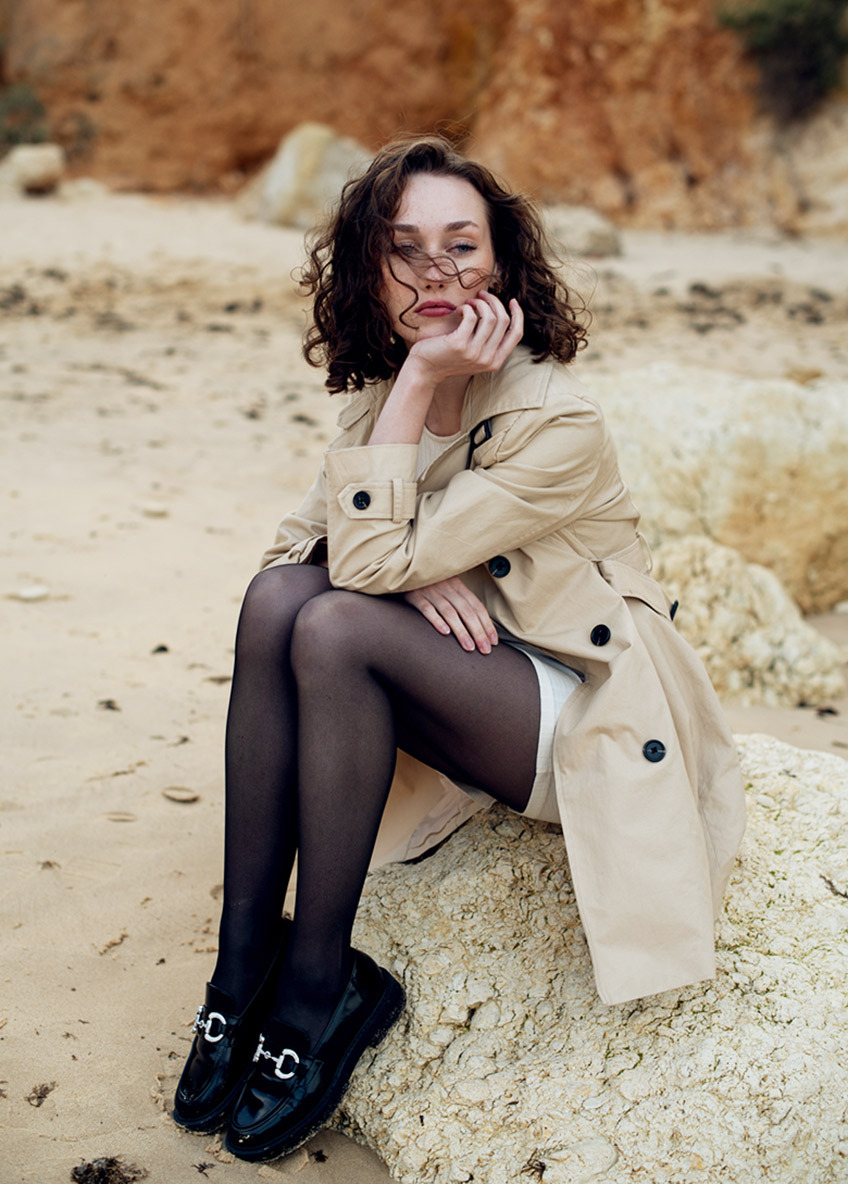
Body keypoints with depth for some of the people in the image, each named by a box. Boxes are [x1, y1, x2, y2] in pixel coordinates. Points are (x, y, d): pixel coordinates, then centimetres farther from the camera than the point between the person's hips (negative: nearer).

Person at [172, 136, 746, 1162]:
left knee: (338, 626, -29)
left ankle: (321, 982, -15)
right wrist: (413, 570, -21)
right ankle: (243, 966, -15)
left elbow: (373, 559, -25)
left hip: (584, 721, -6)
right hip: (466, 702, 7)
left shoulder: (558, 422, -21)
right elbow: (295, 539, -3)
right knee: (277, 597, -19)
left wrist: (421, 382, -24)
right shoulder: (382, 395, 3)